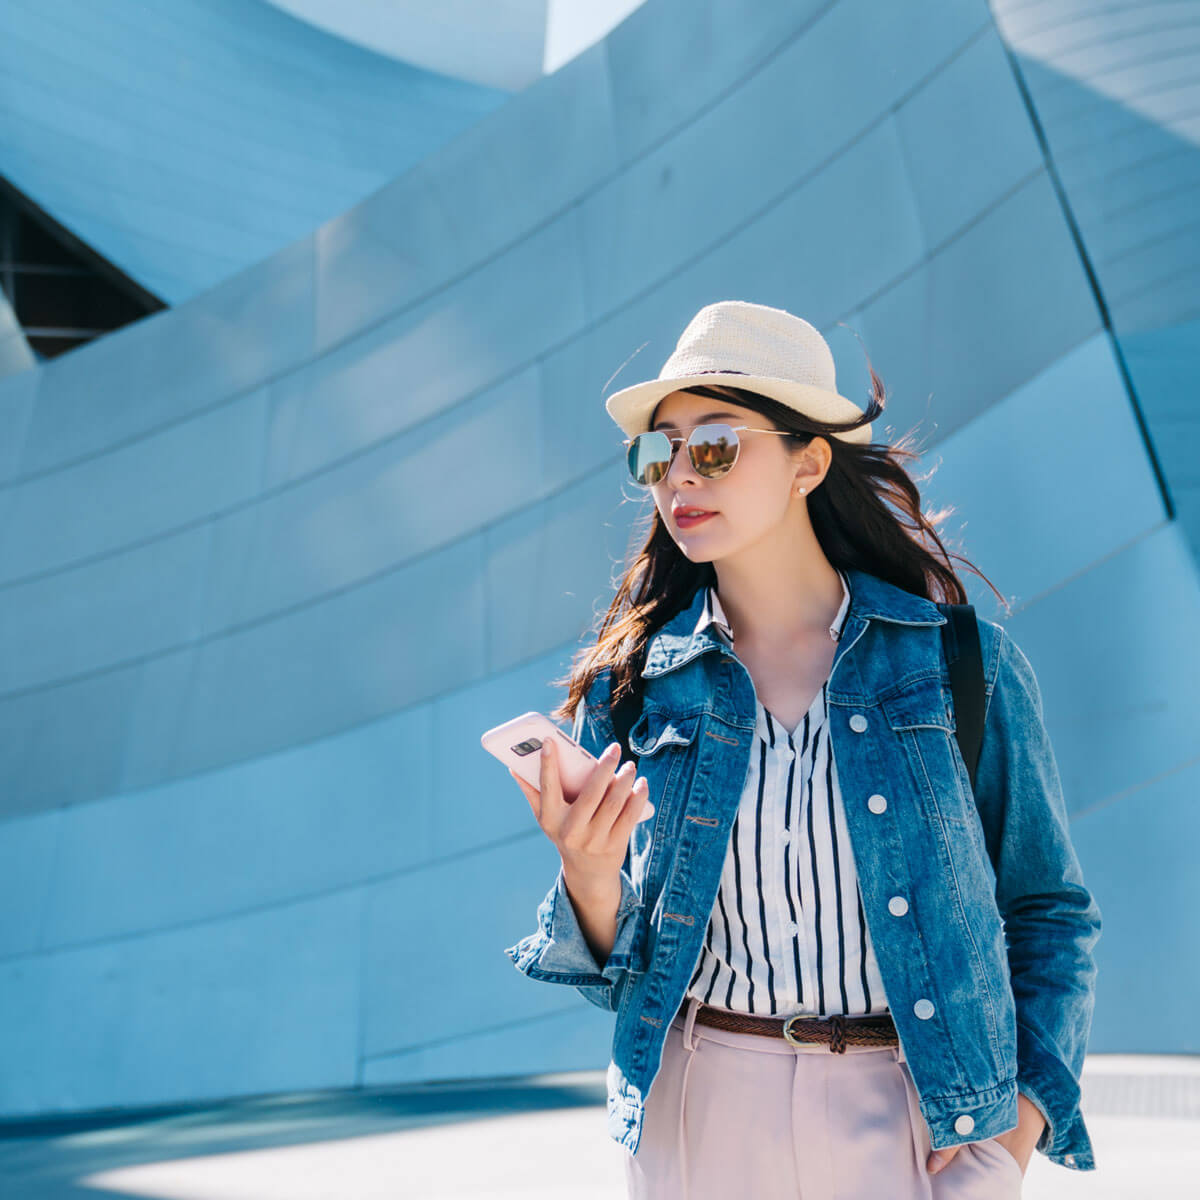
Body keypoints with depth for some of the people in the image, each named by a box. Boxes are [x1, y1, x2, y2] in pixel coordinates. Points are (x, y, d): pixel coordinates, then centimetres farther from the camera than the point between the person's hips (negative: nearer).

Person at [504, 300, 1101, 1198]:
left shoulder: (965, 666, -7)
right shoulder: (630, 685, -4)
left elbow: (1049, 912, 3)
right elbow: (621, 976, 0)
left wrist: (1023, 1114, -7)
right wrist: (588, 880, -20)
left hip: (924, 1123, 0)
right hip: (699, 1120, 1)